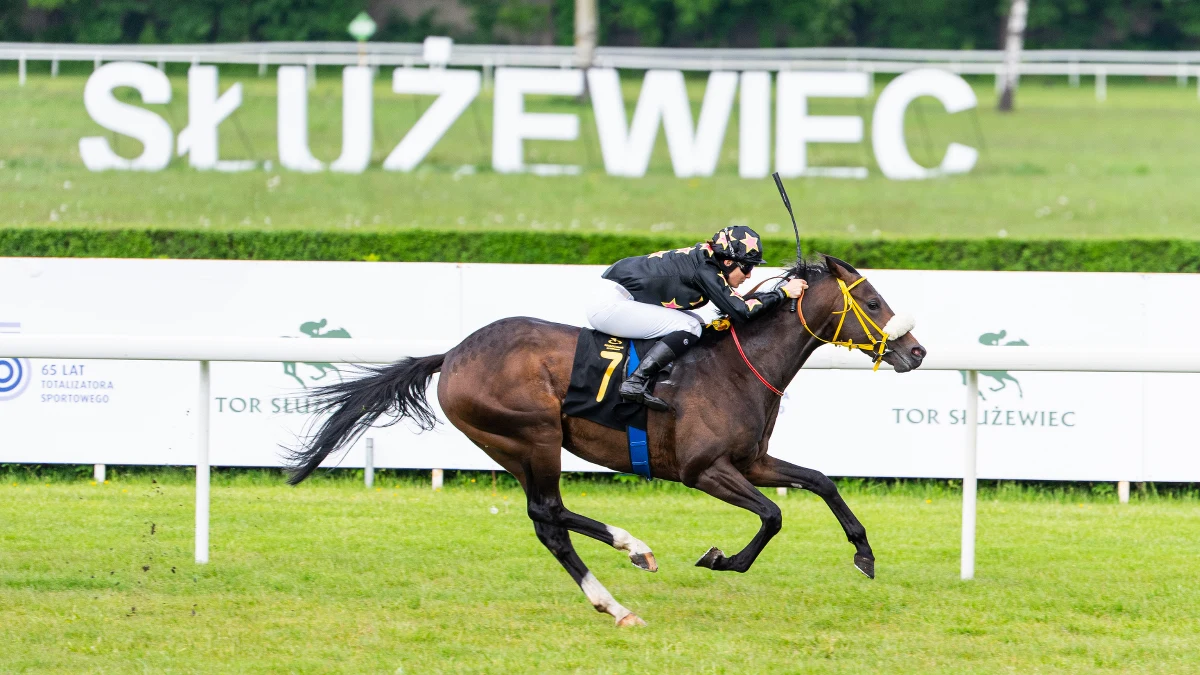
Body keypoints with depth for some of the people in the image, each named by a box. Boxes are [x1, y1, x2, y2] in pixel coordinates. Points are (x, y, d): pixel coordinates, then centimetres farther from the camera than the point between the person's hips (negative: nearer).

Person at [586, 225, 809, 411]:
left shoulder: (705, 259, 8)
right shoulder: (705, 270, -19)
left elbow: (735, 301, 16)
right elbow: (740, 311, -23)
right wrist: (783, 292, -15)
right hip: (611, 303, -10)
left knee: (695, 325, 13)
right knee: (689, 327, -16)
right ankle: (636, 383, -23)